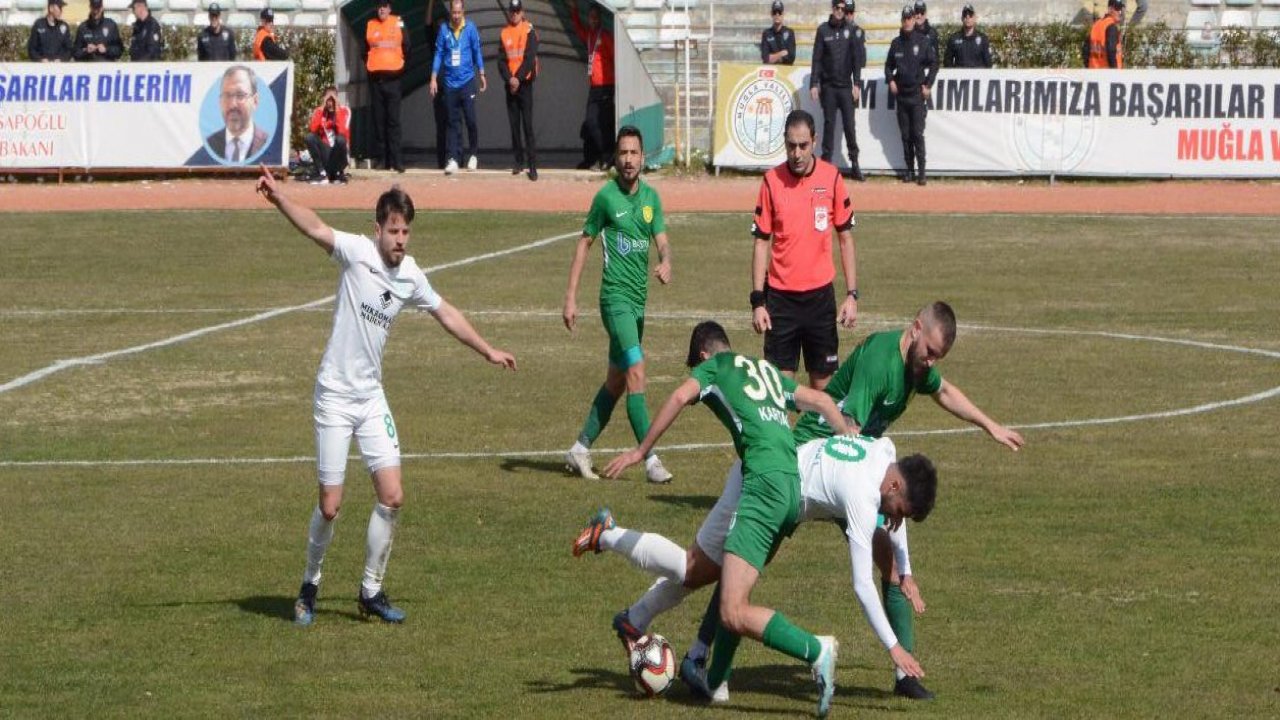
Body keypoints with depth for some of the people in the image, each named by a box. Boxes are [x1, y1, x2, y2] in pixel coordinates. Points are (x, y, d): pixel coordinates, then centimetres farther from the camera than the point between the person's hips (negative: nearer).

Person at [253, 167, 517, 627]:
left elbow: (447, 315, 21)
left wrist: (488, 351, 29)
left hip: (372, 396, 5)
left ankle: (371, 591, 13)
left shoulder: (411, 276, 3)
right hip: (335, 395, -5)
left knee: (391, 497, -3)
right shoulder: (357, 253, -13)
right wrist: (278, 198, -49)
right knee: (330, 505, -4)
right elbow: (315, 229, -31)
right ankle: (310, 586, 20)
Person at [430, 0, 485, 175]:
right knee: (453, 122, 1)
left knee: (470, 119, -3)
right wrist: (434, 78, 2)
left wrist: (482, 75, 5)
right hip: (450, 82, 1)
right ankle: (453, 159, 1)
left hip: (467, 80, -1)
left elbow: (477, 51, 5)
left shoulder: (470, 28, -2)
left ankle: (473, 154, 15)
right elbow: (439, 54, 5)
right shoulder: (444, 30, 1)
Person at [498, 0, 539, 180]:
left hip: (525, 83, -4)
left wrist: (518, 78, -15)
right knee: (514, 124, 6)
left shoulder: (529, 31, -3)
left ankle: (533, 165, -12)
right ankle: (519, 162, 14)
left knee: (527, 124, -9)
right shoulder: (504, 33, 10)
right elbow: (501, 60, 5)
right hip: (510, 84, 4)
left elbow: (530, 58, -10)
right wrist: (509, 79, -9)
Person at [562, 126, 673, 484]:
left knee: (616, 380, 12)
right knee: (636, 373, -15)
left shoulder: (651, 197, 9)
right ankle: (650, 460, -18)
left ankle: (580, 450, 24)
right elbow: (584, 243, 1)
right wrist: (571, 297, -2)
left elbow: (662, 241, 5)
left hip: (639, 299, 7)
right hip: (615, 296, -7)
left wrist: (665, 262, -19)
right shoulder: (606, 197, -6)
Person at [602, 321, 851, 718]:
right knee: (731, 585, 25)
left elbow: (681, 396, -6)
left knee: (735, 614, -13)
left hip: (764, 482, -8)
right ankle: (715, 679, 29)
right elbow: (822, 401, 30)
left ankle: (816, 651, -26)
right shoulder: (768, 370, 30)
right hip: (796, 483, 8)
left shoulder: (713, 366, 12)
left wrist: (640, 451, -4)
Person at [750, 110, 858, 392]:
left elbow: (845, 239, 4)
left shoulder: (832, 178, -2)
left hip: (820, 294, 1)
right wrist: (757, 301, -4)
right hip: (781, 295, -1)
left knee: (822, 380, 6)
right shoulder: (771, 181, -3)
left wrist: (852, 295, -1)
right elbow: (761, 243, 1)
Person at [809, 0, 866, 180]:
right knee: (829, 125, 4)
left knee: (850, 126, 0)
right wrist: (814, 84, -3)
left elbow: (859, 58, -3)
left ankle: (855, 165, 4)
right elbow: (817, 59, 2)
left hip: (846, 86, 0)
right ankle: (826, 163, 7)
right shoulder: (823, 30, 1)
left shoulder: (853, 30, 0)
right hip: (828, 86, 0)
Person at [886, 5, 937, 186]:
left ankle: (921, 172, -9)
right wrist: (890, 80, 1)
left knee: (918, 134, -9)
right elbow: (889, 65, 18)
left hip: (917, 93, -4)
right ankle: (909, 170, 11)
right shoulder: (896, 43, 10)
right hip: (901, 93, 4)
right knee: (905, 135, 6)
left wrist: (928, 85, -5)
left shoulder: (923, 41, -1)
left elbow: (934, 64, 1)